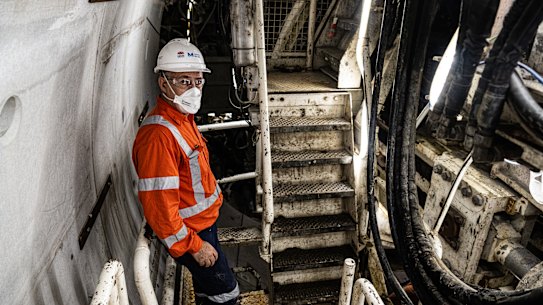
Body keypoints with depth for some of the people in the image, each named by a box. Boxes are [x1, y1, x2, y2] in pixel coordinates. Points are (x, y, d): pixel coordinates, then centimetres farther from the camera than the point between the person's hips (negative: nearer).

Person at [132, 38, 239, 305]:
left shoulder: (183, 118, 2)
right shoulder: (158, 135, -30)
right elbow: (159, 205, -29)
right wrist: (194, 246, -22)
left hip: (204, 221, 9)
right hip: (188, 232, -9)